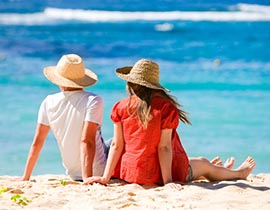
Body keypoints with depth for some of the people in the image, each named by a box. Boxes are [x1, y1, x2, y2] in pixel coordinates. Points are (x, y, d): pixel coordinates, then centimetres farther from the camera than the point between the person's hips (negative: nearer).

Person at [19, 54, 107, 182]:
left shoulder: (49, 102, -5)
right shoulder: (93, 101, -18)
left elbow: (37, 141, -2)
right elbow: (87, 141, -26)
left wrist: (26, 177, 5)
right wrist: (87, 178, -28)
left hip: (73, 174, 6)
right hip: (99, 172, -6)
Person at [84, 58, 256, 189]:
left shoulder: (121, 107, -7)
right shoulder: (165, 107, -16)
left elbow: (117, 145, -6)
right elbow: (164, 147, -16)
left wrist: (106, 177, -2)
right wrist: (168, 181, -12)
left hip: (127, 172, 5)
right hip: (154, 175, -5)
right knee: (203, 163, 24)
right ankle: (237, 173, 52)